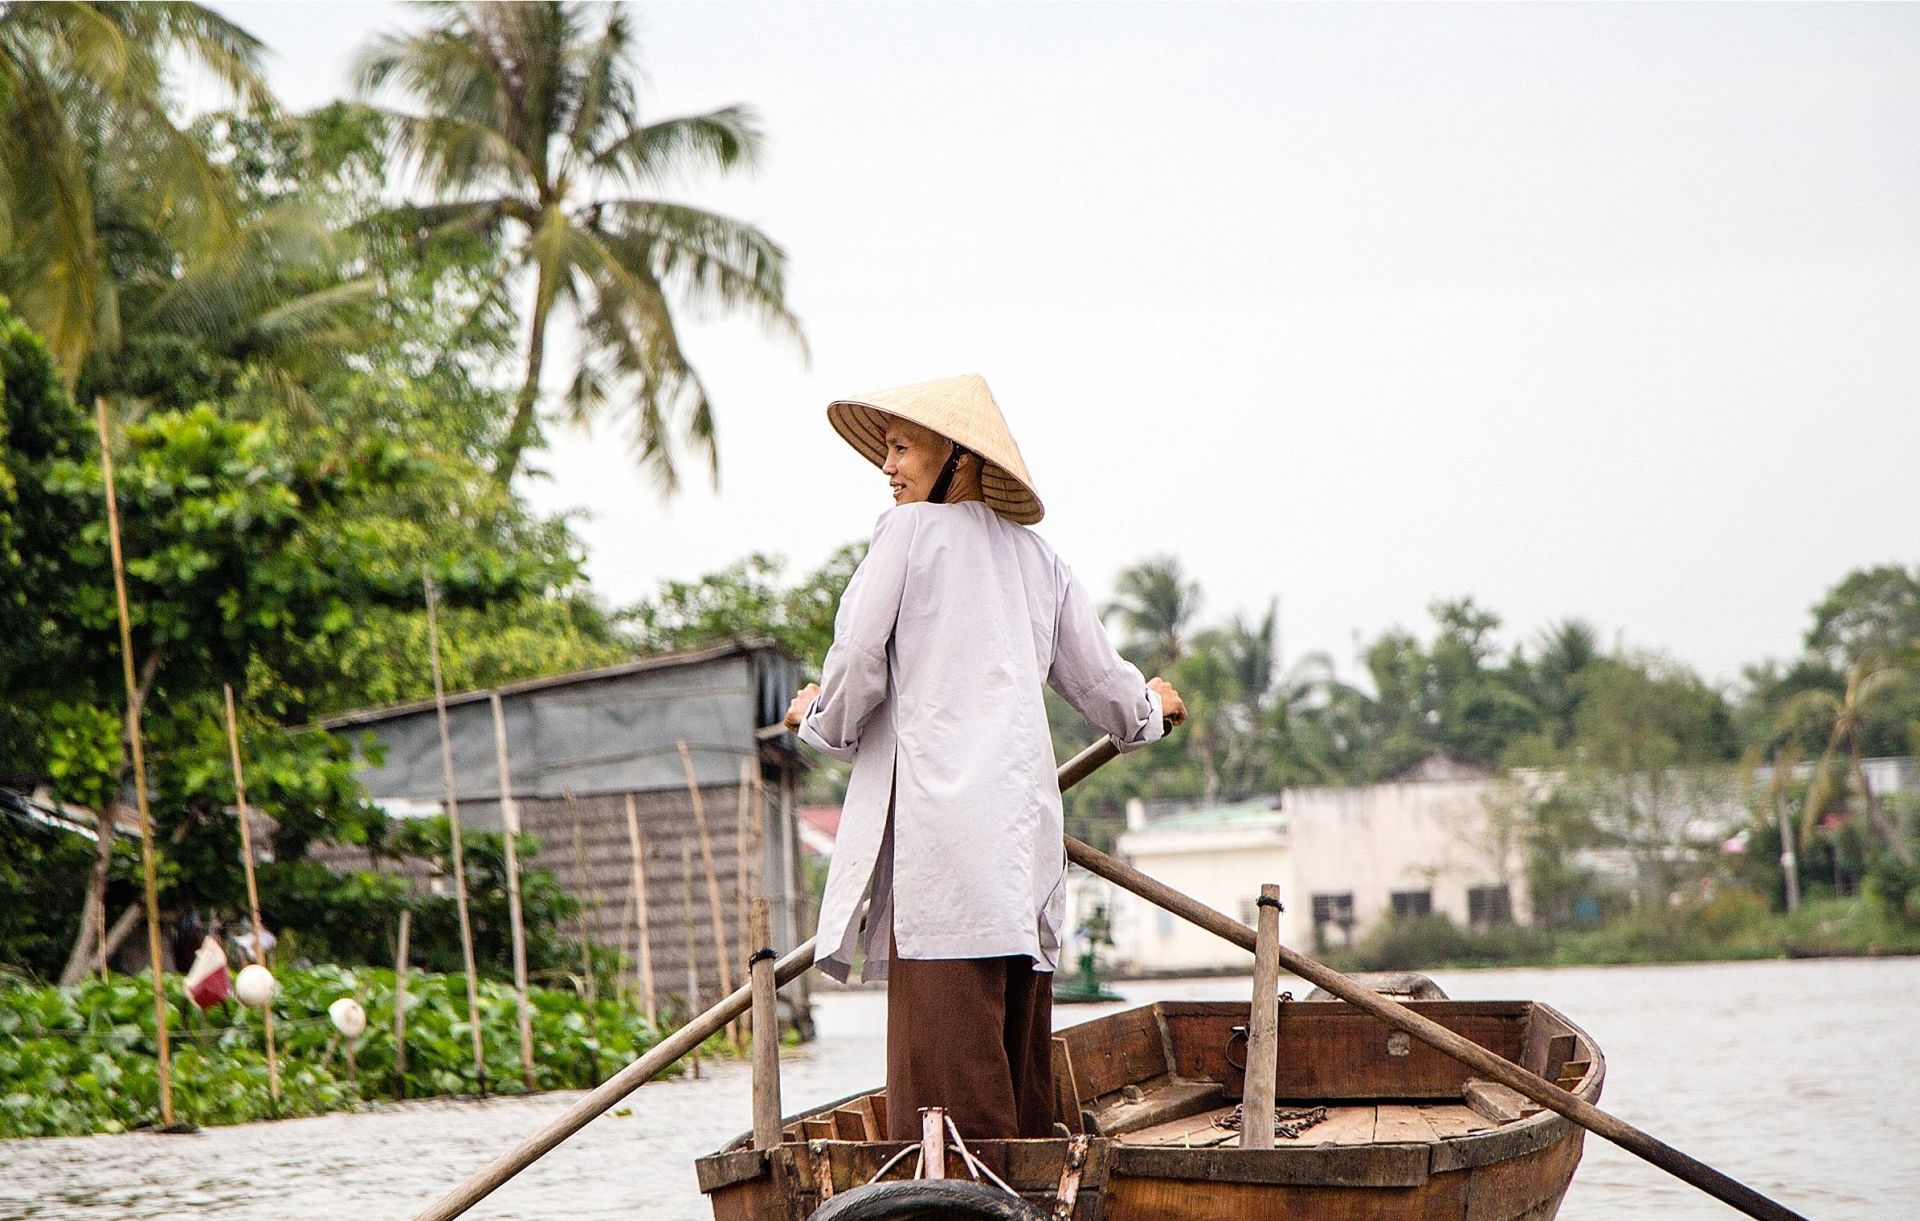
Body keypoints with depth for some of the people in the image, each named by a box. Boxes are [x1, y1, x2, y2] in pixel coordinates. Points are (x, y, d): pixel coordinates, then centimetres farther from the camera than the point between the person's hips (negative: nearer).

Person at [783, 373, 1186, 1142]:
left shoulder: (910, 531, 1)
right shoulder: (1034, 555, 19)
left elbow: (859, 659, -3)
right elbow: (1096, 678, 23)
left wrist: (821, 720, 17)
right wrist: (1146, 712, 45)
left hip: (941, 806, -7)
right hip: (1024, 812, 7)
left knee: (945, 1018, -10)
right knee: (1016, 1025, 9)